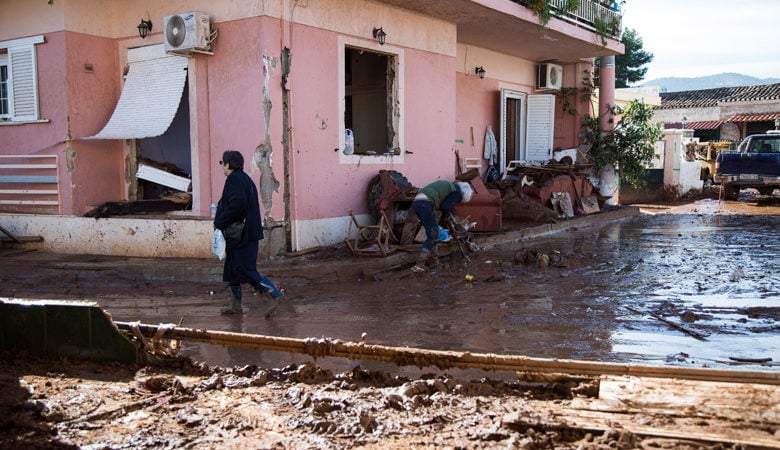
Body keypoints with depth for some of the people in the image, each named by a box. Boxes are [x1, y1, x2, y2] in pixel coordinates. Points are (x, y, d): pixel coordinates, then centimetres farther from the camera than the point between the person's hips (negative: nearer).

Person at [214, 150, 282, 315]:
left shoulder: (234, 179, -14)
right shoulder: (245, 179, 18)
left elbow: (237, 204, -27)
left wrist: (219, 222, -18)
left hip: (242, 236, -10)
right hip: (248, 233, 10)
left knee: (243, 268, -7)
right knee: (232, 268, 14)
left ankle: (273, 290, -9)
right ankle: (235, 304, 19)